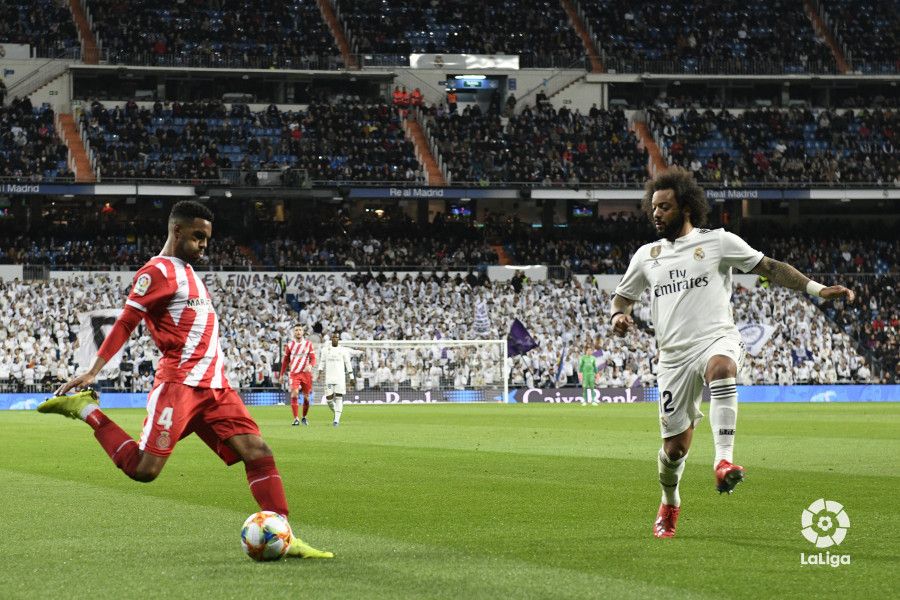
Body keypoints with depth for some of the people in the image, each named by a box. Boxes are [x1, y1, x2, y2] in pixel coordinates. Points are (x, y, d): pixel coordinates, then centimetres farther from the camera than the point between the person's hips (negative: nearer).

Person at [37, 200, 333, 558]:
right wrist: (93, 372, -17)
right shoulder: (157, 271, -5)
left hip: (214, 386, 8)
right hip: (179, 384, -8)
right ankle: (86, 410, 4)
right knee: (144, 470, -14)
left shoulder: (187, 272, 23)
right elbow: (125, 323, -10)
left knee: (259, 453, -4)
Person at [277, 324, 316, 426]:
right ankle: (296, 418, -18)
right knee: (294, 394, -19)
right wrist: (281, 374, 13)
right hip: (294, 373, -1)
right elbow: (285, 361, 14)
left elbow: (313, 358, -2)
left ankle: (304, 417, 26)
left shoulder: (308, 344, 5)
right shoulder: (290, 345, 7)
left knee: (306, 397, 5)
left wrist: (310, 365, -24)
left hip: (306, 373, 1)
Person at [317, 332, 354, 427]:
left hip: (340, 377, -2)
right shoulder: (325, 349, 8)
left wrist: (351, 377, 3)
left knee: (339, 398, -10)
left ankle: (337, 419, -12)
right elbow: (322, 362, 13)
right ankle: (336, 414, 25)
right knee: (329, 398, -2)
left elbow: (348, 364, 6)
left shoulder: (343, 350, 3)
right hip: (329, 378, 2)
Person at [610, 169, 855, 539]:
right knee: (675, 445, 2)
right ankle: (669, 503, 32)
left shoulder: (717, 242, 4)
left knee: (720, 368, -41)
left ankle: (724, 460, -48)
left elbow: (770, 268, 4)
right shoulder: (646, 256, 14)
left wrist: (817, 289, -6)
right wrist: (618, 316, 0)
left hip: (717, 339, -3)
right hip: (674, 355, 3)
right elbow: (622, 297, 25)